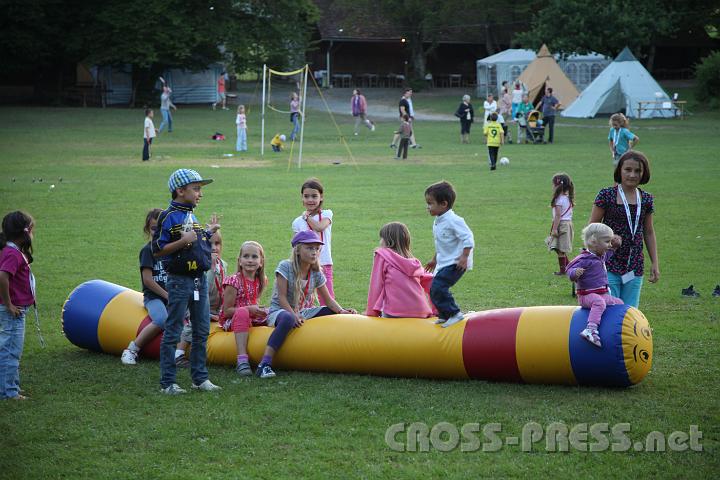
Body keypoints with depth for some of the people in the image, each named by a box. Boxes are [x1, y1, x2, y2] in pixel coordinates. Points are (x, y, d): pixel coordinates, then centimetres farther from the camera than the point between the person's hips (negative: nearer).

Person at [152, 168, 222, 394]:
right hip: (179, 281, -8)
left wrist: (209, 231, 18)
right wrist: (183, 241, -23)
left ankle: (200, 378, 20)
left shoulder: (191, 215, 13)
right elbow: (157, 250, -16)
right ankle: (167, 383, 1)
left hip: (200, 280, 8)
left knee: (202, 331, 11)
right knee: (172, 332, -2)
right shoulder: (169, 216, -12)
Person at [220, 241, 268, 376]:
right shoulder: (234, 281, -14)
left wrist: (258, 310, -4)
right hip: (230, 321, -7)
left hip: (252, 318, 7)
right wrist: (249, 309, -23)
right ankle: (242, 360, -49)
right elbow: (227, 311, -14)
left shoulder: (261, 281, 5)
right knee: (242, 312, -39)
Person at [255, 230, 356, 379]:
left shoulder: (316, 273, 5)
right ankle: (265, 364, -48)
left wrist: (341, 311, -15)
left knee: (334, 312, -5)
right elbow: (282, 298, -16)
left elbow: (328, 300, 5)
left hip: (302, 312, 7)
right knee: (288, 319, -43)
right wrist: (294, 315, -30)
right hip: (279, 311, -7)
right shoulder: (285, 267, -11)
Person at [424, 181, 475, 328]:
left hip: (455, 263, -10)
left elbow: (468, 238, -21)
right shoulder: (438, 221, 12)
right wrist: (435, 259, 31)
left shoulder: (453, 221, -18)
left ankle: (454, 313, -12)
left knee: (438, 287, -20)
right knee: (434, 289, 9)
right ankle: (444, 316, 22)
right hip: (443, 262, 10)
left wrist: (464, 257, -25)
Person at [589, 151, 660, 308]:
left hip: (635, 268, 4)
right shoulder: (607, 195, -6)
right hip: (609, 265, -4)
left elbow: (649, 233, 16)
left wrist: (655, 264, 14)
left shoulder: (646, 200, 7)